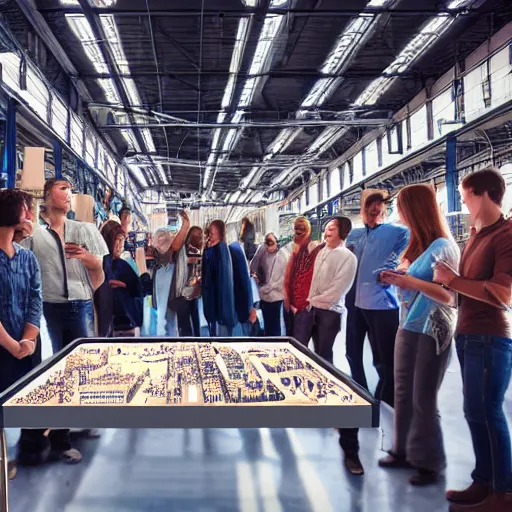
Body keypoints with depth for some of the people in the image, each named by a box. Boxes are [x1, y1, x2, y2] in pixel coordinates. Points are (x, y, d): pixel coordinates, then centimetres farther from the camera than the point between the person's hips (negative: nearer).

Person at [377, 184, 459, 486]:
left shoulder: (443, 247, -15)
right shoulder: (419, 244, 12)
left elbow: (447, 295, -21)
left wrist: (410, 281, -27)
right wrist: (399, 279, 8)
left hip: (432, 332, -8)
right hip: (408, 327, 8)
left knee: (423, 398, 0)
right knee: (403, 393, 13)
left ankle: (430, 463, 14)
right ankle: (405, 451, 26)